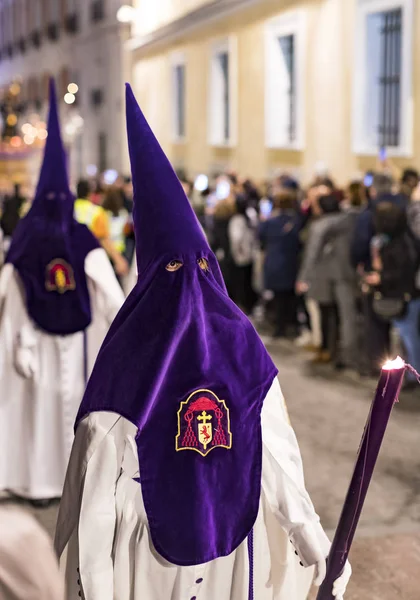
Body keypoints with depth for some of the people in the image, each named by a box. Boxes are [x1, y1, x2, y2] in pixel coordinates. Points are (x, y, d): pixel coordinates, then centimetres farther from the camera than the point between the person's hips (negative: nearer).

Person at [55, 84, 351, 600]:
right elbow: (277, 453, -9)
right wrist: (314, 541, -2)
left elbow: (98, 479, -15)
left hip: (148, 537, -1)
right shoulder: (240, 340, -10)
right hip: (233, 537, 2)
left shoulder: (126, 353, -14)